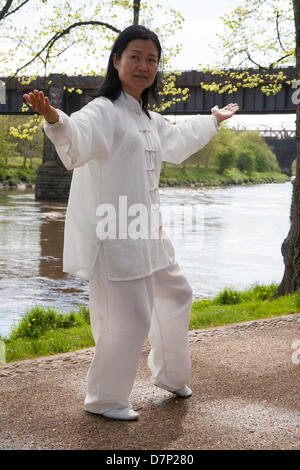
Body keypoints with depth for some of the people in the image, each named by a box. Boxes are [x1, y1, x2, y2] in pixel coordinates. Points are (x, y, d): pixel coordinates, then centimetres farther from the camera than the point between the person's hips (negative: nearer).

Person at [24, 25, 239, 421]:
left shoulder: (148, 119, 15)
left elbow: (175, 143, 35)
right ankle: (104, 399, 16)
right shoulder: (104, 111, -15)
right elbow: (78, 138, -36)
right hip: (114, 235, -10)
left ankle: (171, 375, 44)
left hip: (146, 231, 10)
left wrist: (214, 119, 49)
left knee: (175, 294, 22)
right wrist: (54, 119, -59)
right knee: (129, 318, -7)